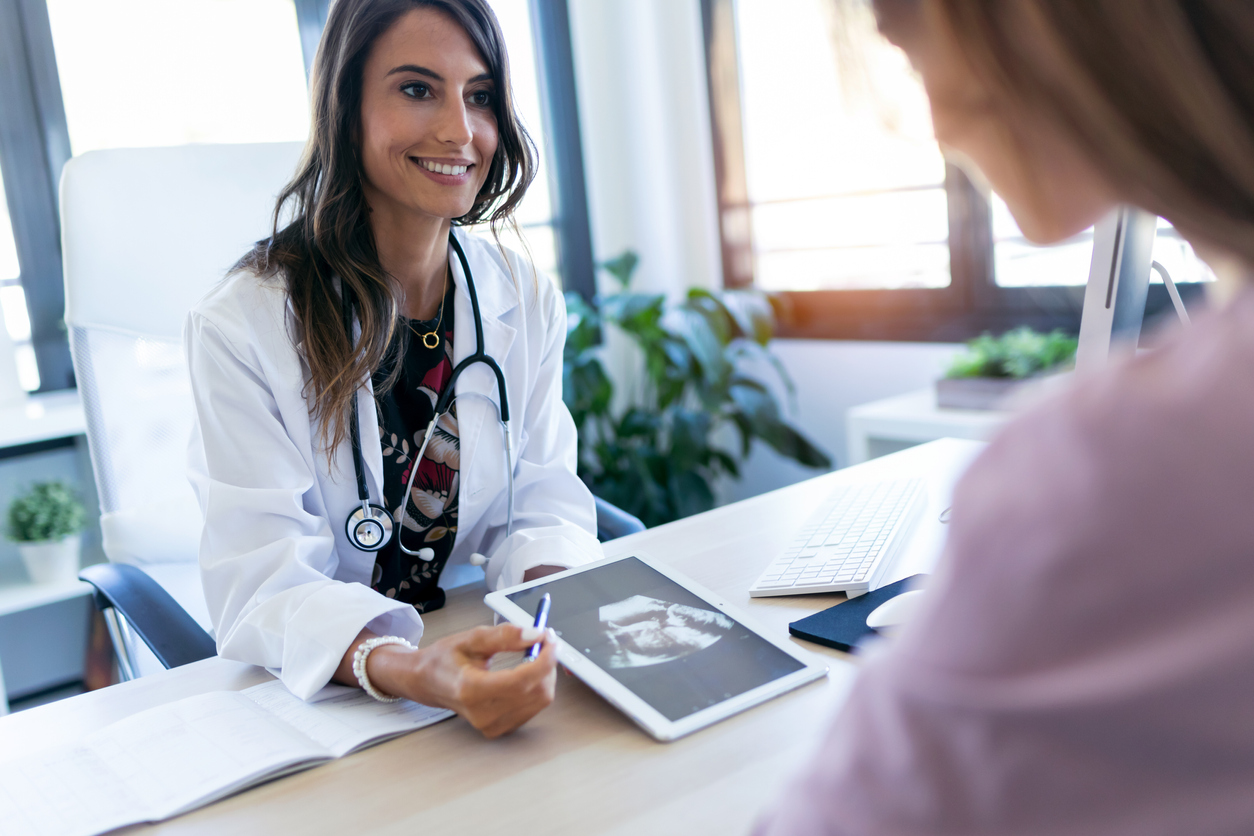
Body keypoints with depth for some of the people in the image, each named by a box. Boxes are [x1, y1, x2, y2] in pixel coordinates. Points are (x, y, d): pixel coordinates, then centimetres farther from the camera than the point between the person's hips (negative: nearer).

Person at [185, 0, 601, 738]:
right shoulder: (243, 327, -14)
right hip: (310, 699, -2)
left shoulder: (528, 301, 0)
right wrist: (409, 672, -39)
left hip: (486, 653, 3)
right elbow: (265, 580, -19)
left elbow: (541, 502, 0)